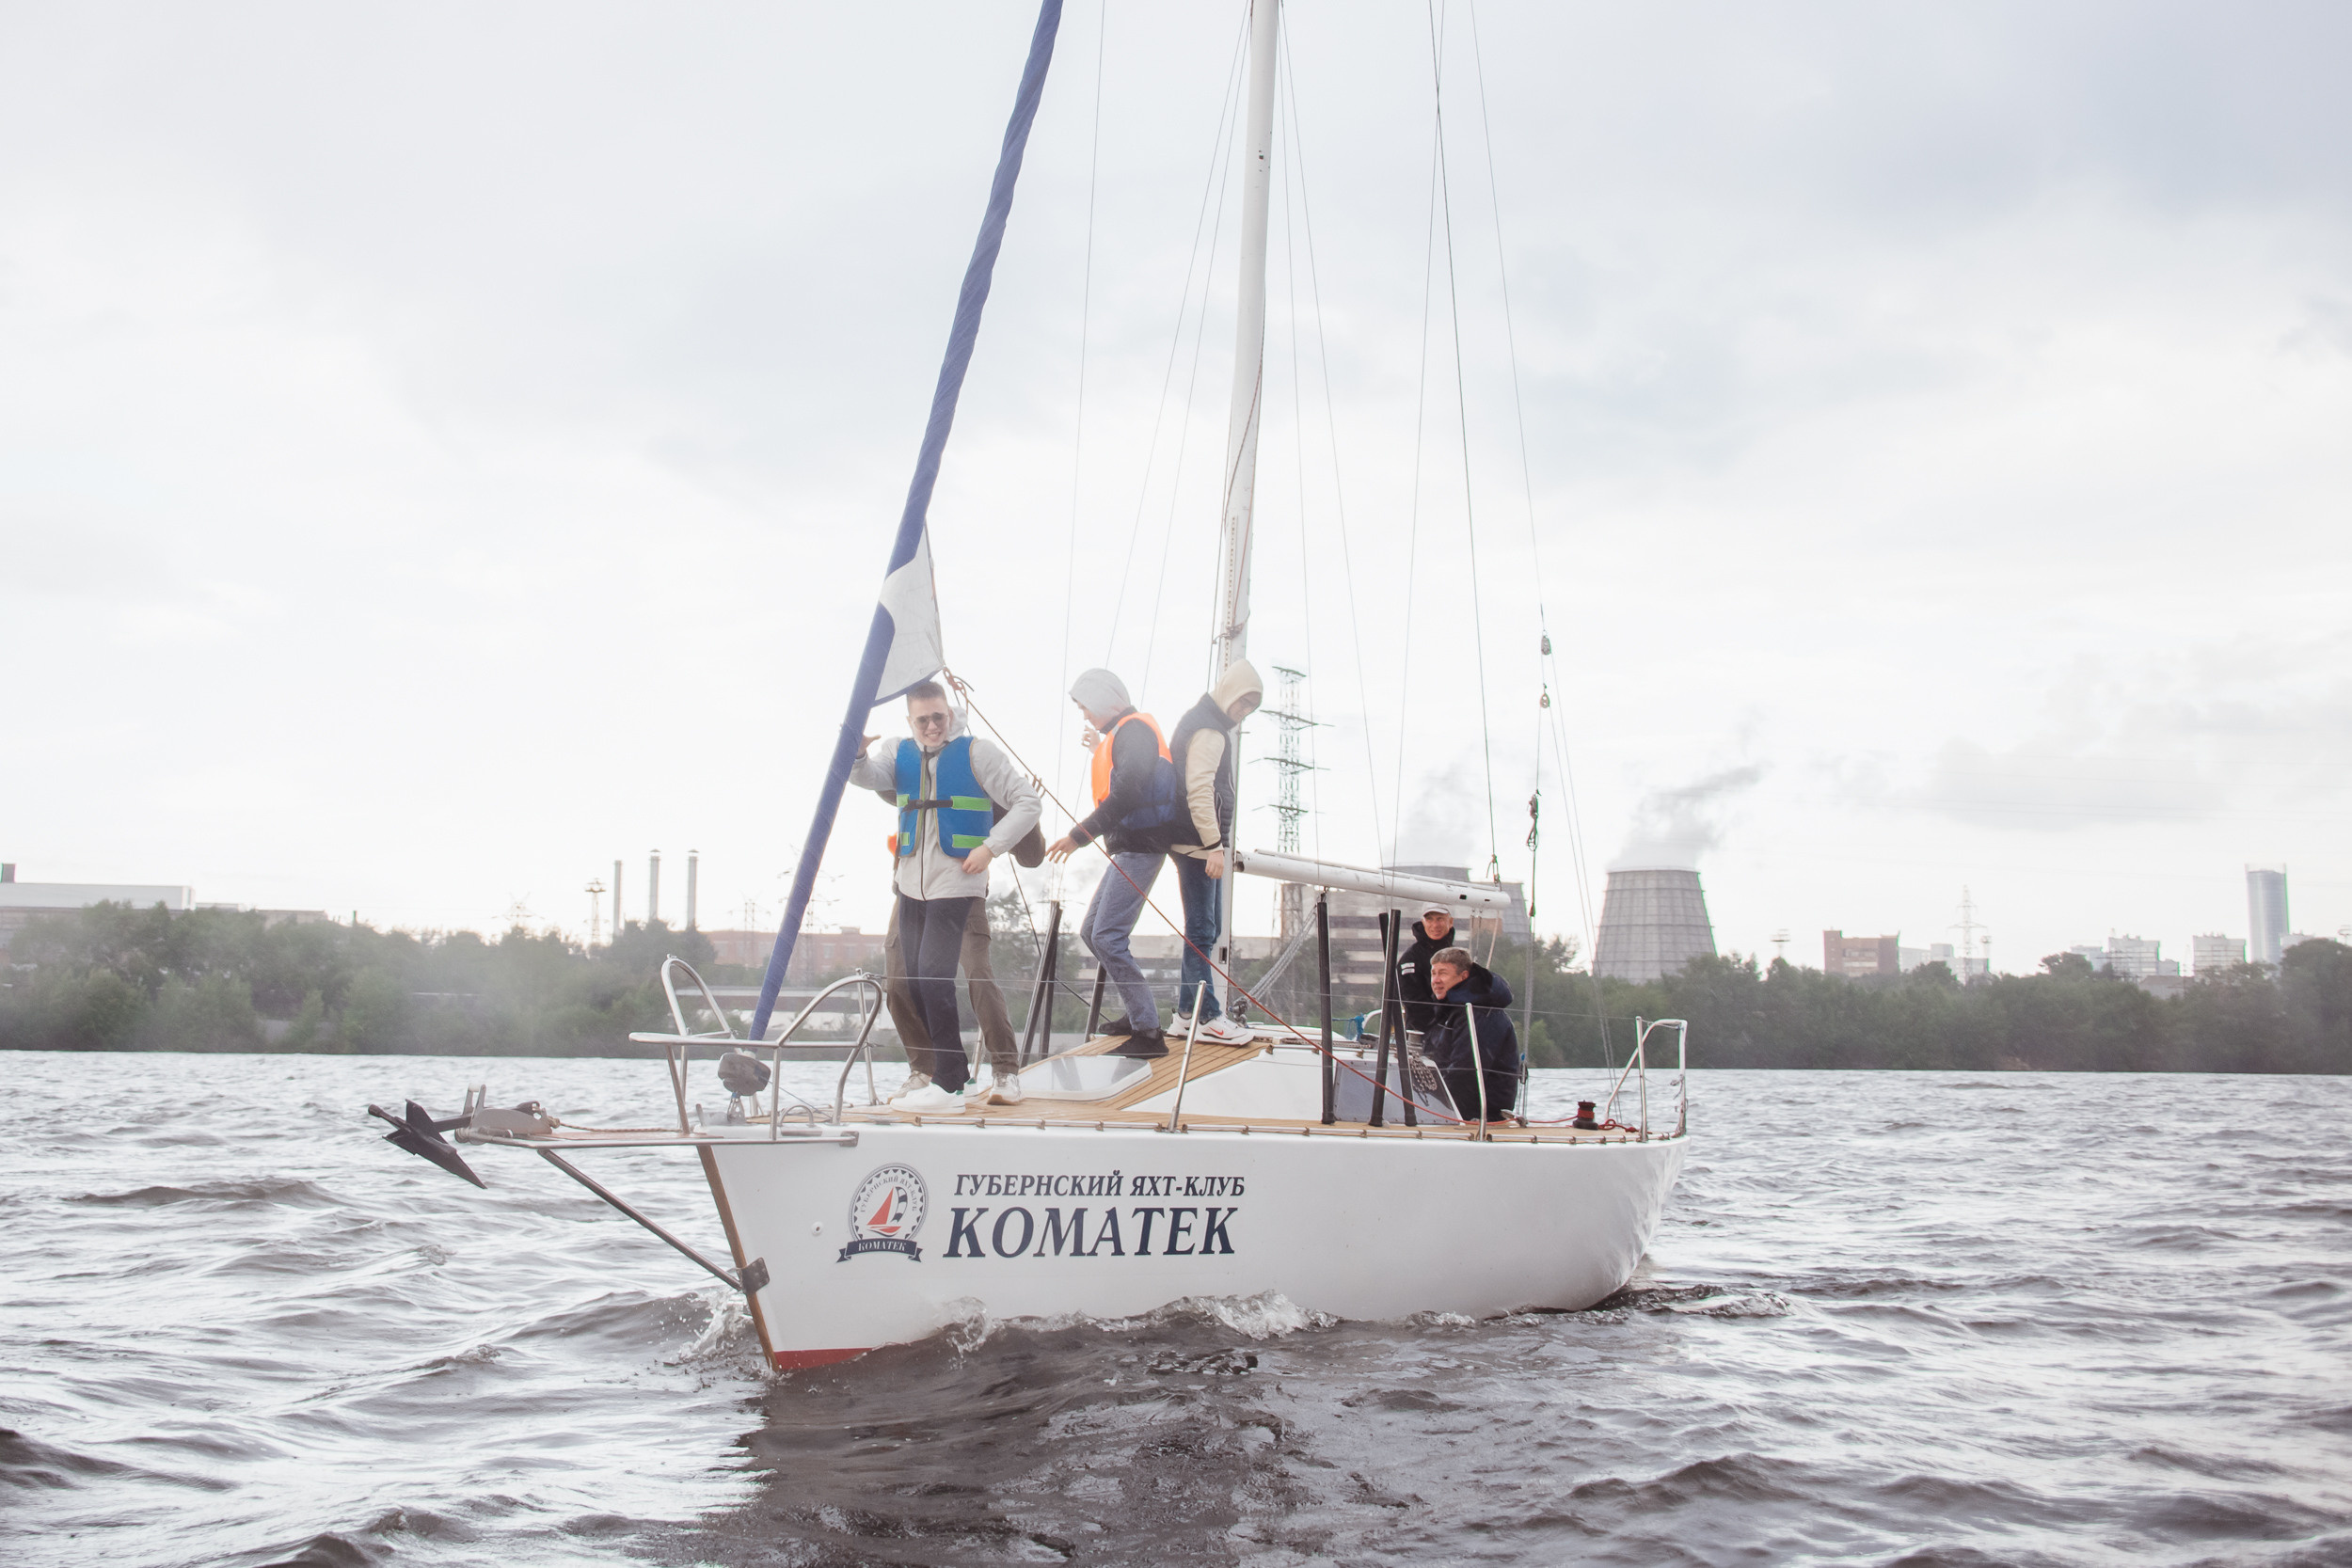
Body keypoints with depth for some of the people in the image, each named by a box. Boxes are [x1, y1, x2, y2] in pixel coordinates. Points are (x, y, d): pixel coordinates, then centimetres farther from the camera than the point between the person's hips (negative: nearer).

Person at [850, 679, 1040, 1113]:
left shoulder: (977, 753, -1)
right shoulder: (899, 754, 12)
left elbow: (1027, 802, -1)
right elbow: (866, 777, -5)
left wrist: (991, 848, -10)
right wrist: (858, 754, -27)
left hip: (956, 885, -6)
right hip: (910, 883, 6)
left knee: (934, 978, -16)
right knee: (914, 982, 7)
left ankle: (949, 1086, -13)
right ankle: (950, 1070, 21)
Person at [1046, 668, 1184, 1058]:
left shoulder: (1133, 730, -12)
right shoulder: (1125, 732, 21)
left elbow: (1127, 793, -24)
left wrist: (1080, 835, -25)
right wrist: (1101, 751, 32)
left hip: (1140, 848, -11)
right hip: (1128, 849, 11)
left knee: (1108, 937, -18)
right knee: (1092, 933, 14)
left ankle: (1148, 1033, -19)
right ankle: (1138, 1012, 22)